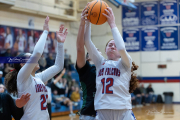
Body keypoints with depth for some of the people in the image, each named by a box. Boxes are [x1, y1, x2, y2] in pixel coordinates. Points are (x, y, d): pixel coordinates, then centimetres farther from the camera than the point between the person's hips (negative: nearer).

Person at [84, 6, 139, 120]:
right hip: (102, 111, 3)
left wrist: (112, 24, -10)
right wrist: (87, 21, -5)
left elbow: (122, 48, -14)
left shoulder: (125, 64, 6)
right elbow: (87, 42, 5)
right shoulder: (100, 62, 14)